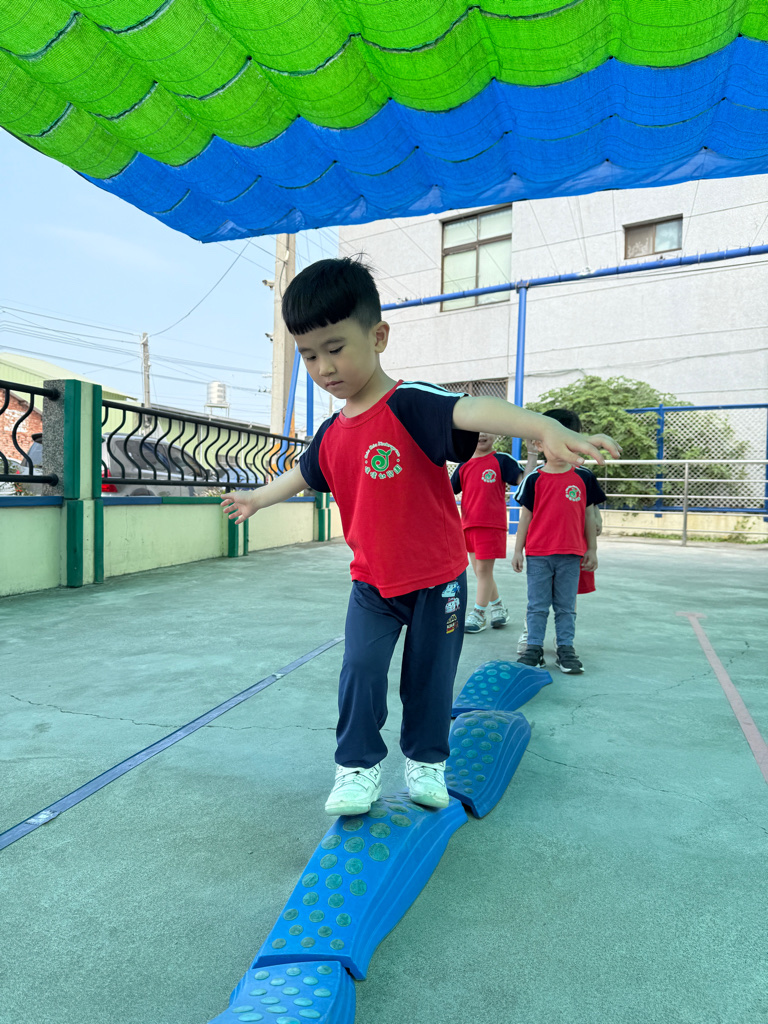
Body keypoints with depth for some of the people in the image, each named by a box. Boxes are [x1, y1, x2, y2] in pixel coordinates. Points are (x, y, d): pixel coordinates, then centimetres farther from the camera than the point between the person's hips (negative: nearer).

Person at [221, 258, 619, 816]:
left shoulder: (411, 404, -20)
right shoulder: (332, 434, 1)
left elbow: (474, 410, -41)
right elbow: (304, 473, 23)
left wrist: (546, 429, -61)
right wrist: (256, 499, 39)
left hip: (436, 578, -4)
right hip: (372, 584, 4)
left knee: (429, 677, 11)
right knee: (360, 671, -2)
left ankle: (426, 762, 35)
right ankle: (358, 768, 19)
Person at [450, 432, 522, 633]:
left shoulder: (502, 460, -2)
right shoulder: (464, 465, 12)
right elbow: (448, 491, 14)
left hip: (491, 524, -6)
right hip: (468, 524, 6)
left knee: (483, 569, -4)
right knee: (479, 571, 13)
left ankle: (479, 614, 8)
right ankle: (498, 607, 30)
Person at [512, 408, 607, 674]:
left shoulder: (584, 478, 2)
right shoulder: (534, 479, -1)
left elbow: (589, 515, 7)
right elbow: (526, 516, 2)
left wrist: (592, 550, 7)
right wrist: (517, 550, 1)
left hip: (571, 555, 1)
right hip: (538, 554, 0)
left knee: (566, 606, 10)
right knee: (537, 605, 8)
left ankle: (566, 648, 21)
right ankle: (534, 647, 18)